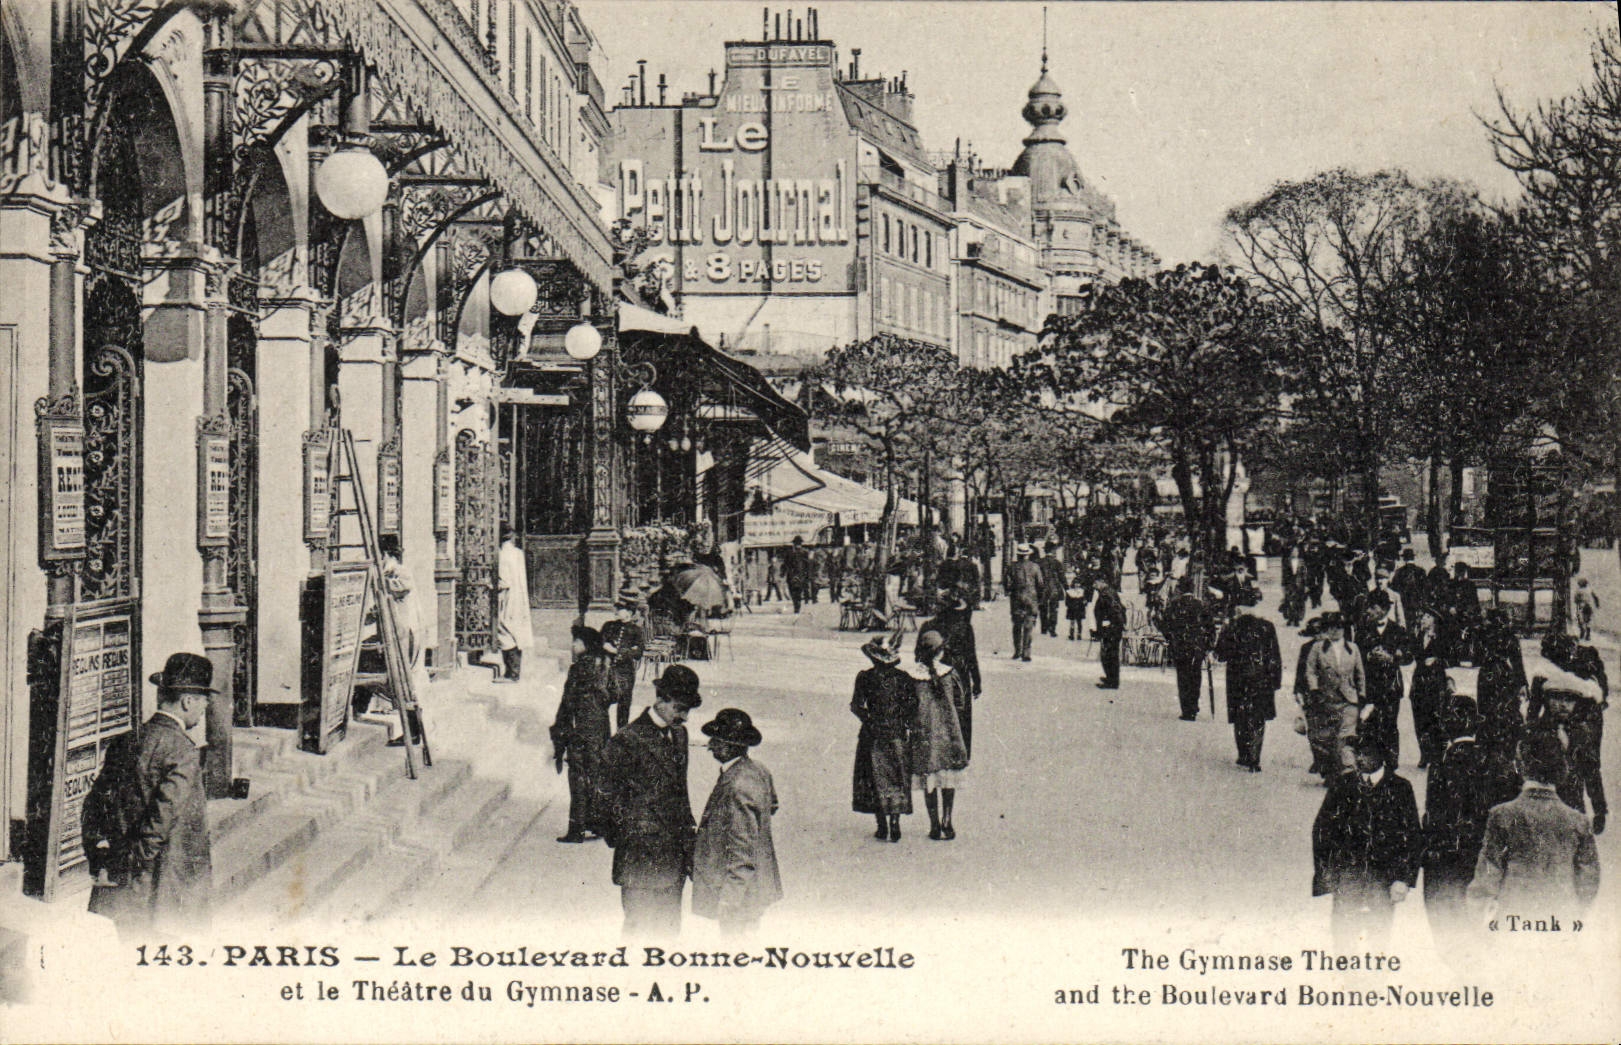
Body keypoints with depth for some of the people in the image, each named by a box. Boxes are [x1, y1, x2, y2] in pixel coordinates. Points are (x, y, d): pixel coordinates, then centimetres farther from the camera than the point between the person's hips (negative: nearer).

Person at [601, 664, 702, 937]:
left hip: (675, 858, 7)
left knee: (670, 926, 13)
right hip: (642, 857, -7)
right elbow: (614, 801, -11)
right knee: (640, 927, 1)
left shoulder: (679, 734, 10)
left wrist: (687, 833, 13)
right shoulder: (628, 740, -14)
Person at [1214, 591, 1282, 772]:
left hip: (1237, 681, 0)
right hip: (1262, 681, 0)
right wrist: (1276, 682, 6)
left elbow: (1220, 655, 0)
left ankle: (1244, 757, 18)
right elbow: (1275, 658, -1)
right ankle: (1254, 759, 0)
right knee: (1258, 721, 7)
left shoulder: (1231, 627, -7)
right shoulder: (1267, 627, -5)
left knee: (1241, 721, 12)